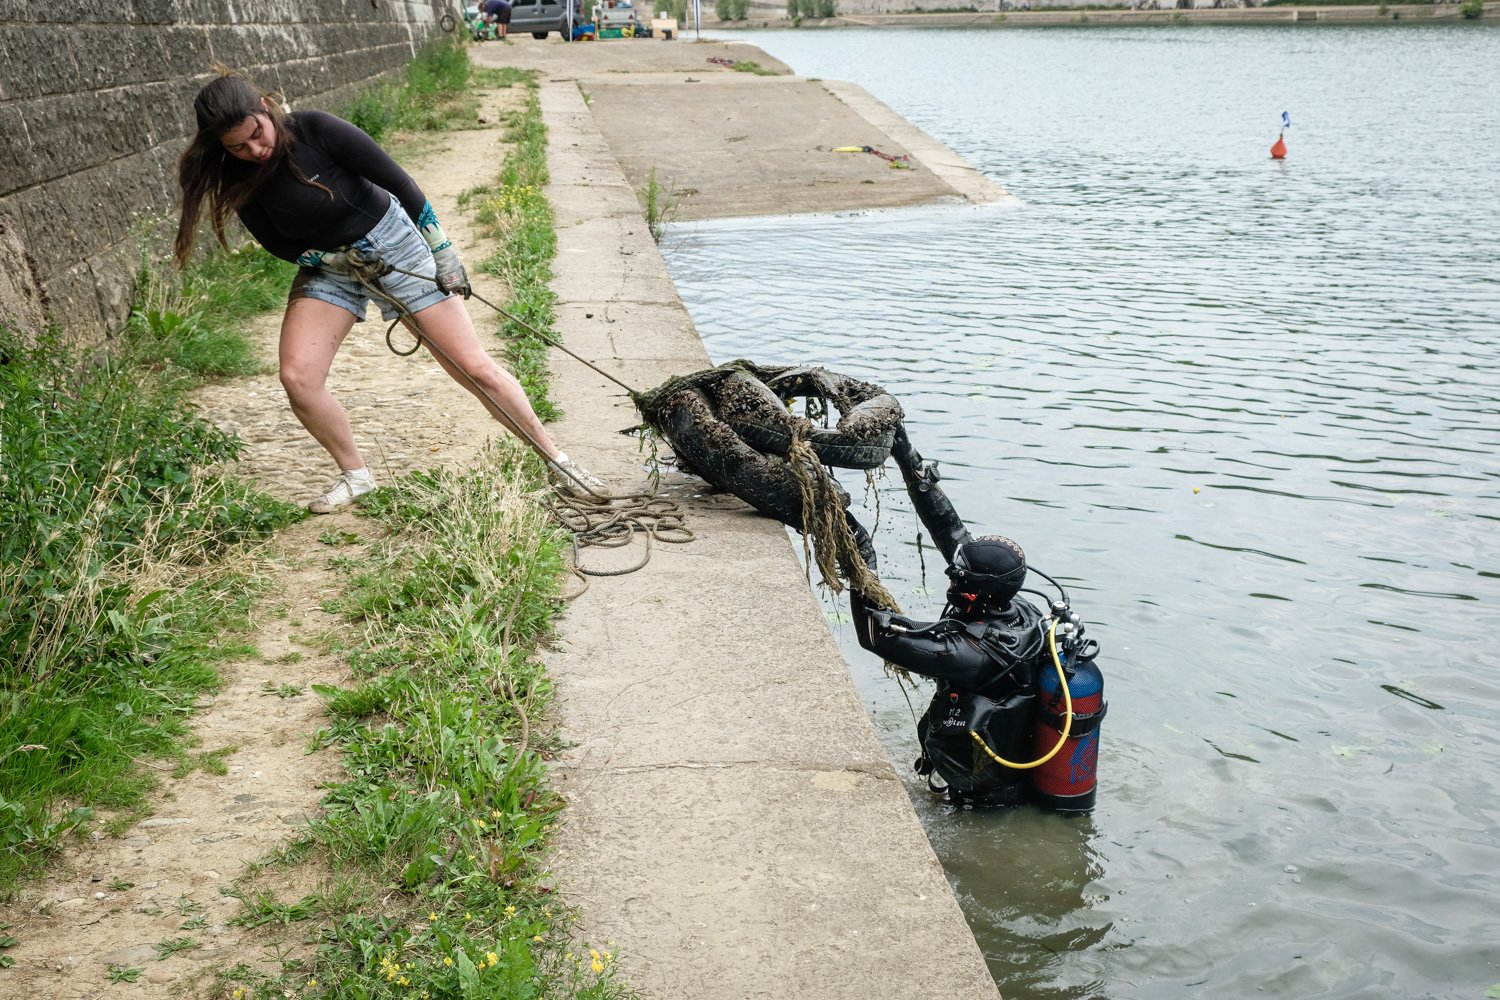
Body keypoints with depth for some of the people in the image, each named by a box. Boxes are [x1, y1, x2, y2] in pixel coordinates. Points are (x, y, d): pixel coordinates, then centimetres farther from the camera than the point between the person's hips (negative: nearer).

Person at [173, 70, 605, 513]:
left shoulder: (316, 129, -25)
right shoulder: (237, 178, -13)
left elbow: (399, 183, -17)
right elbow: (279, 243, 0)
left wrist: (441, 249, -13)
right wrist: (331, 260, -17)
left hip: (391, 241, -3)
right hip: (326, 264, 4)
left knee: (474, 367, -4)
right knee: (298, 377, -17)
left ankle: (556, 460, 10)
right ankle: (355, 476, 7)